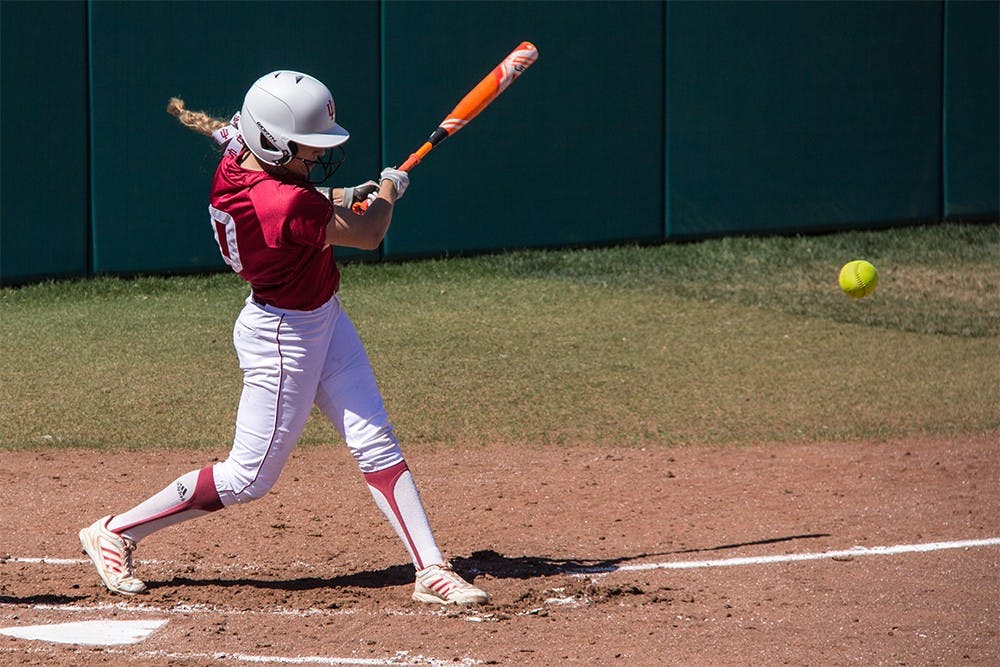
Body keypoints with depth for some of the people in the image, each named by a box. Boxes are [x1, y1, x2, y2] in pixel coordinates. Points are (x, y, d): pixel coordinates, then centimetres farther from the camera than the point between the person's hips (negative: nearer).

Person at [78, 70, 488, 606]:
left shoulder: (235, 160, -7)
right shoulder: (286, 205, -33)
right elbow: (367, 235, -17)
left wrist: (337, 198, 6)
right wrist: (389, 190, 3)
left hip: (321, 321, 9)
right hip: (283, 337, -9)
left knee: (377, 446, 4)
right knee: (249, 477, 3)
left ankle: (431, 571, 3)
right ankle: (116, 532, 16)